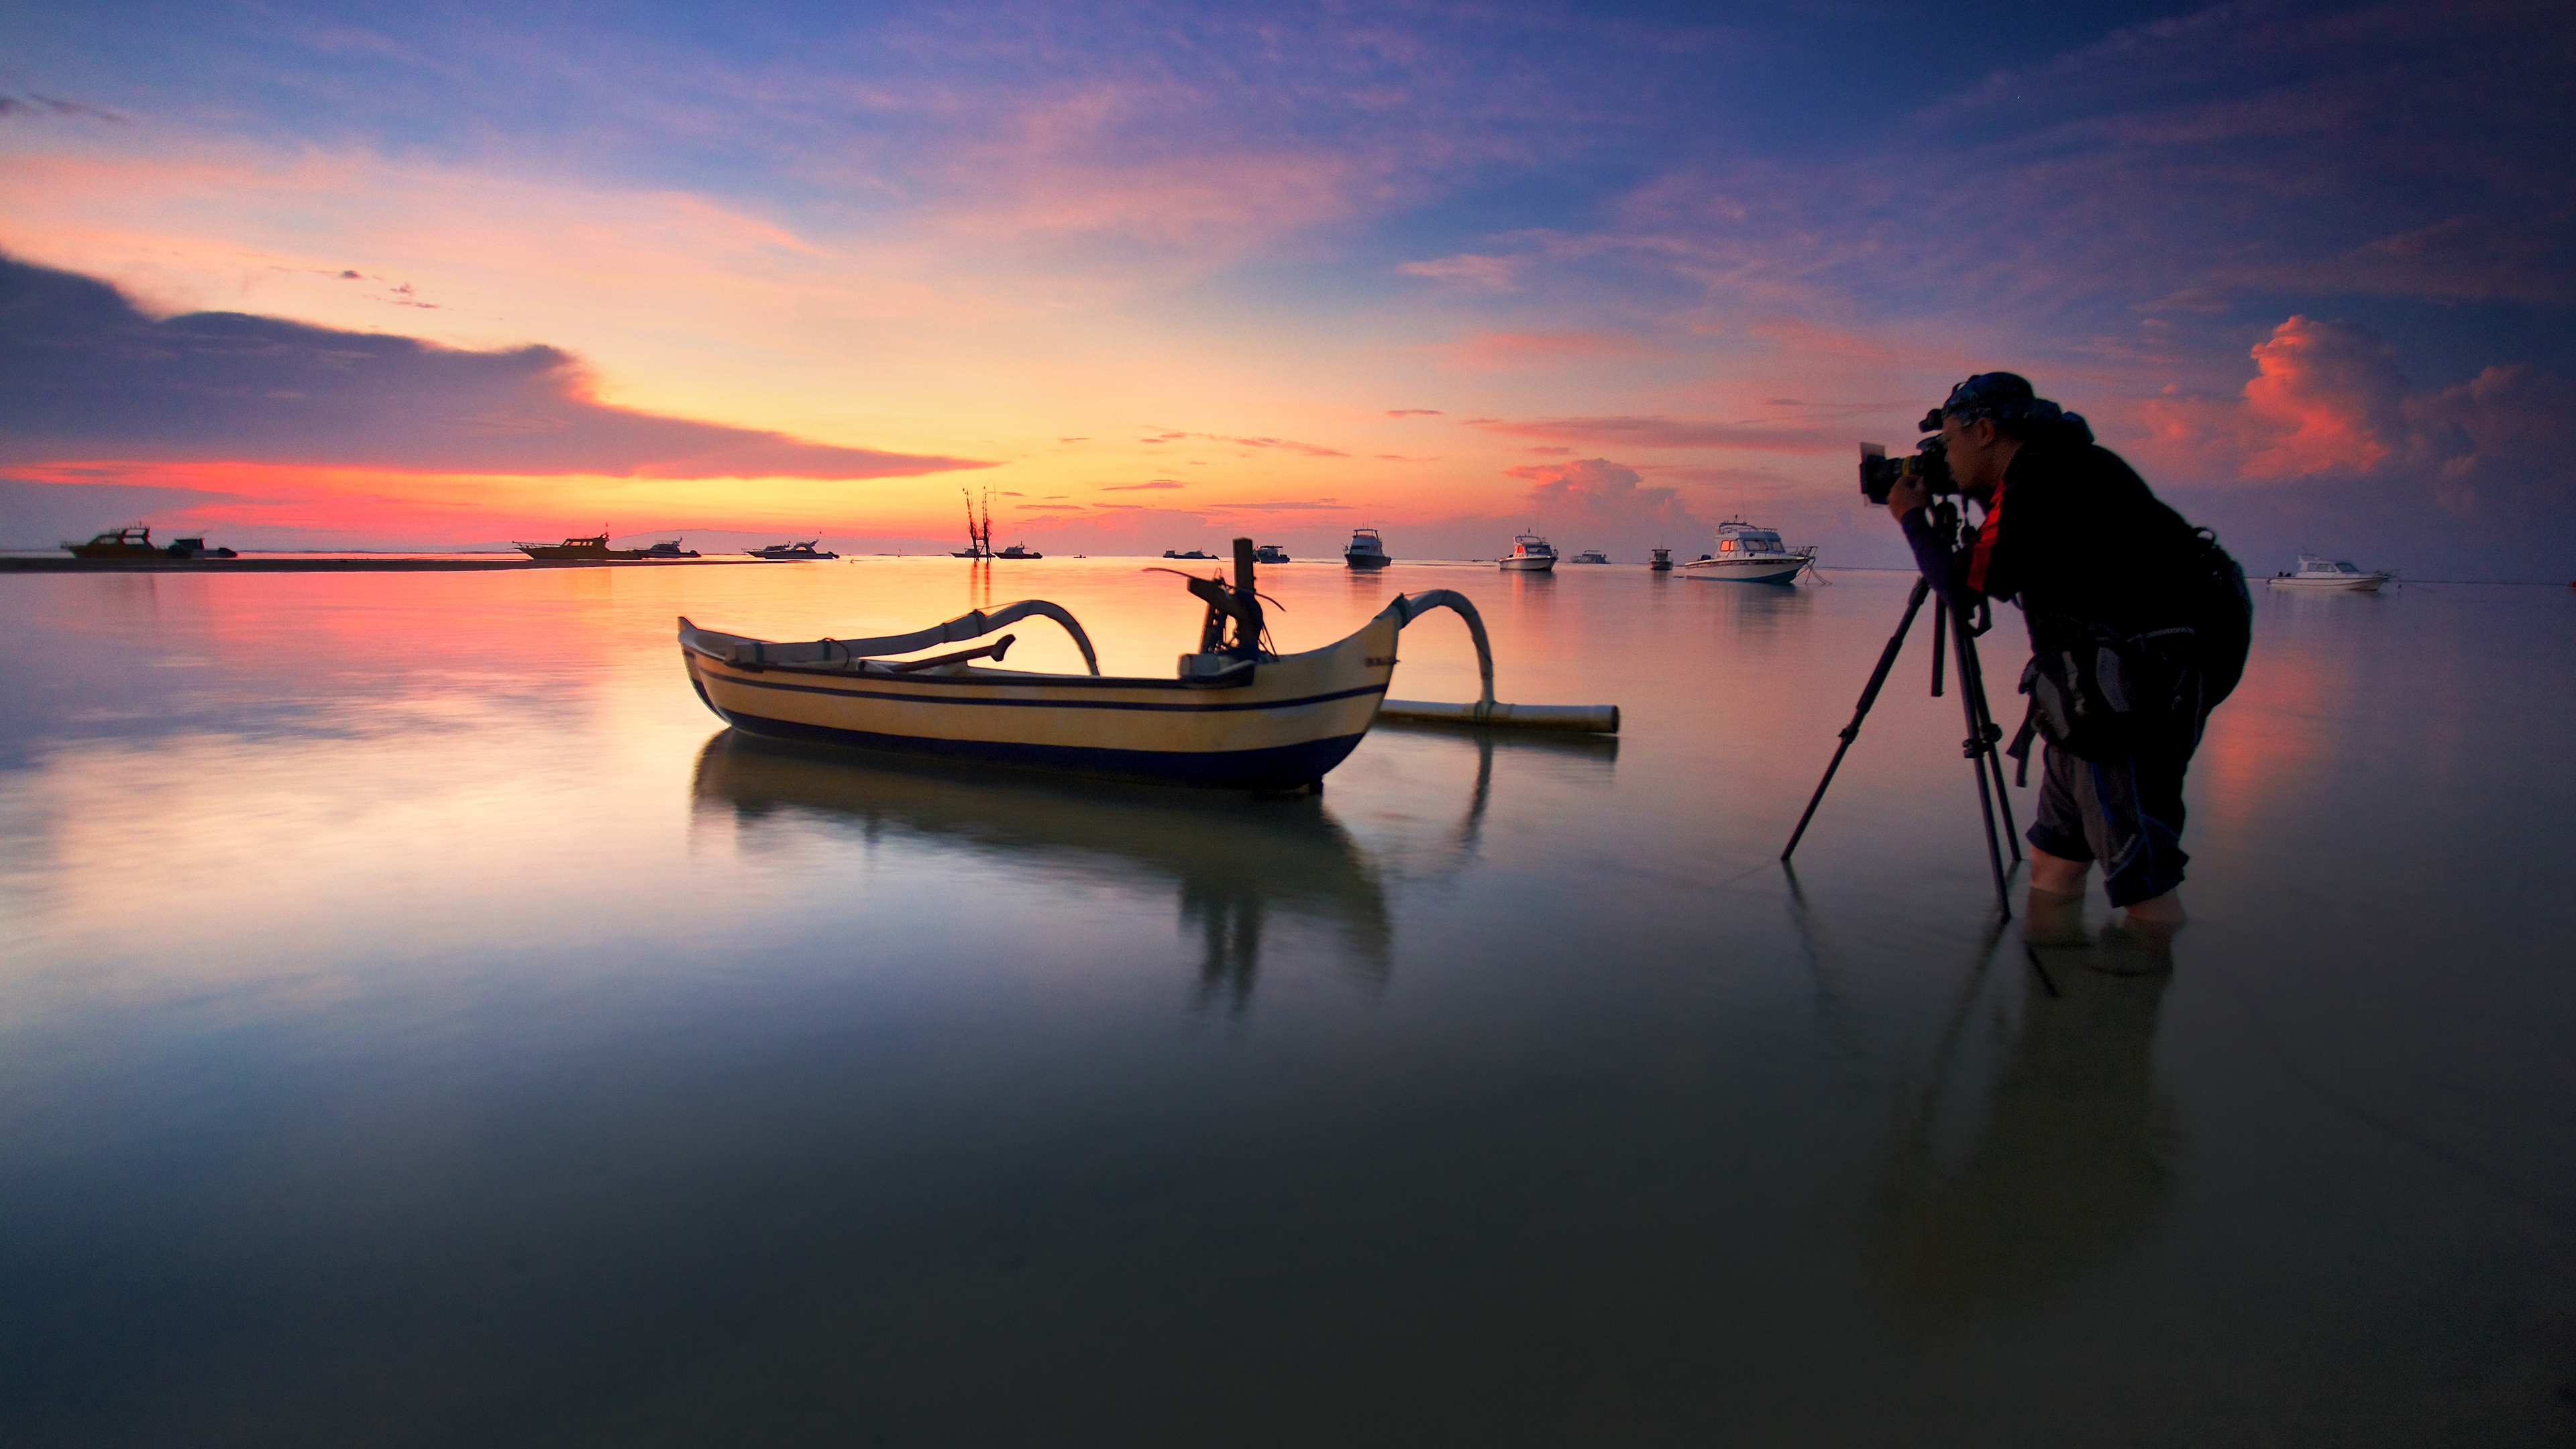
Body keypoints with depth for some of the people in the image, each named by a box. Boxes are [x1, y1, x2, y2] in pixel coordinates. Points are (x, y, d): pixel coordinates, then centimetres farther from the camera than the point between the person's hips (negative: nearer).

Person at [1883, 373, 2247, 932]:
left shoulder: (2048, 475, -14)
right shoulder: (2058, 468, 17)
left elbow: (1962, 586, -11)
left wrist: (1912, 517, 4)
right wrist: (1973, 496, 25)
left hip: (2136, 689, -10)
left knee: (2140, 878, -8)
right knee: (2054, 863, 12)